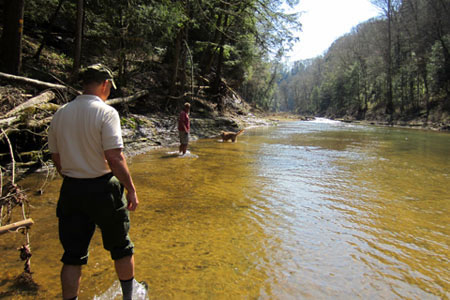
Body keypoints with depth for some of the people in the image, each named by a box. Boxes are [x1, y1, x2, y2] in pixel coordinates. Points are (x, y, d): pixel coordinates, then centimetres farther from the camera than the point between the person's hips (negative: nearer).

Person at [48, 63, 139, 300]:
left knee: (73, 255, 14)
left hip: (71, 191, 5)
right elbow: (114, 158, -20)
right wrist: (131, 189, -11)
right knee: (121, 247, 16)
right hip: (102, 188, -4)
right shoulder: (106, 112, -14)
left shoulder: (60, 114, 4)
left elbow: (56, 158, 10)